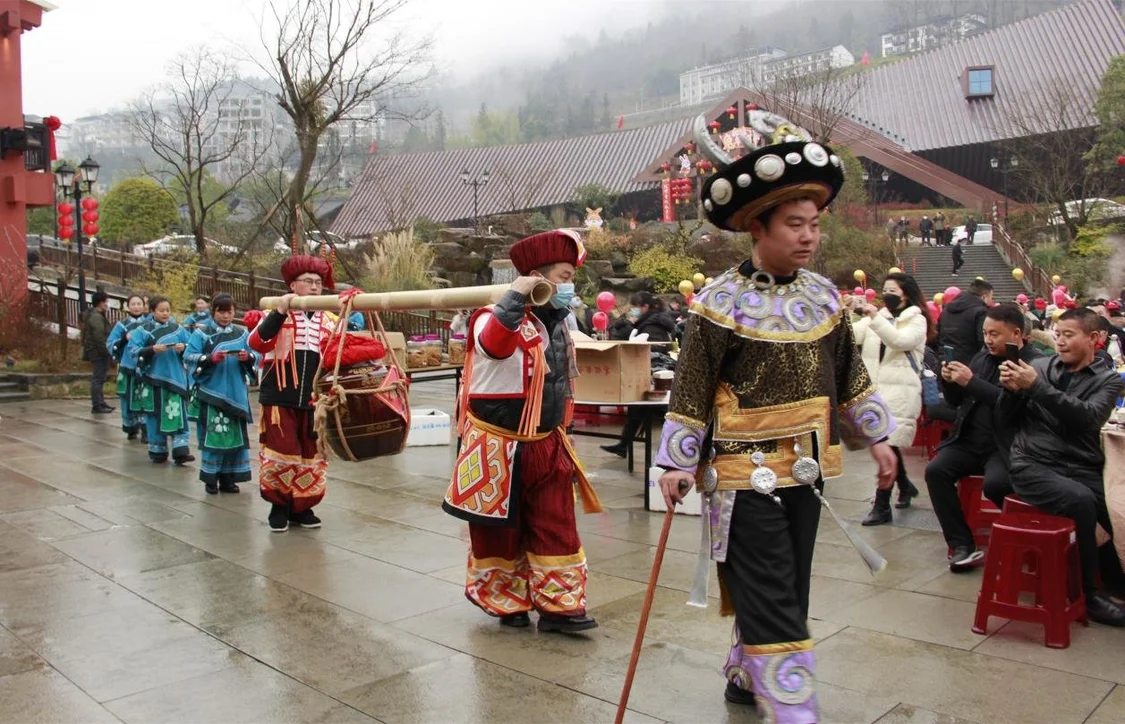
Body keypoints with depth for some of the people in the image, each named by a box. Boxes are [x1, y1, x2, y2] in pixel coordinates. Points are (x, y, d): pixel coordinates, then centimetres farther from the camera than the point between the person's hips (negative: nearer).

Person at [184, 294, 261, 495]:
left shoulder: (242, 334, 8)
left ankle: (228, 478, 16)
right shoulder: (202, 333, 0)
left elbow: (257, 356, 4)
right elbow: (189, 357, -6)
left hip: (236, 393, 3)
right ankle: (210, 478, 6)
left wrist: (248, 357, -17)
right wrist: (210, 358, -21)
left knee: (236, 435, 6)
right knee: (213, 434, -6)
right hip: (211, 392, -3)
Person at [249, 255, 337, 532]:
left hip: (314, 400, 4)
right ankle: (279, 506, 17)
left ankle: (302, 507, 22)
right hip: (280, 399, -3)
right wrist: (280, 312, -23)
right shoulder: (278, 315, -1)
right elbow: (257, 343, -17)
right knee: (280, 453, -1)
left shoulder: (328, 321, 10)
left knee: (311, 456, 8)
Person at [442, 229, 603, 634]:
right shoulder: (501, 317, -18)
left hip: (545, 446, 7)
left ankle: (557, 606, 17)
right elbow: (492, 343, -45)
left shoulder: (557, 324, 8)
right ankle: (505, 602, 27)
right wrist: (517, 294, -44)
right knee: (500, 532, 9)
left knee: (557, 529, 7)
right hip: (499, 447, -7)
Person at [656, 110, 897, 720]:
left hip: (806, 470, 7)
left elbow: (848, 373, 15)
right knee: (772, 600, -3)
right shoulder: (720, 302, -12)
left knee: (786, 591, 17)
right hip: (746, 473, -6)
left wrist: (875, 437, 16)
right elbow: (691, 387, -10)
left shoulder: (823, 296, 5)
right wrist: (677, 463, -10)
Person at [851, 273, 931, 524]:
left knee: (888, 445, -9)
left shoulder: (917, 320, -1)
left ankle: (882, 506, -3)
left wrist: (875, 317, -29)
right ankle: (905, 486, 38)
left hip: (900, 393, -5)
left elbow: (901, 341, -21)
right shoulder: (877, 317, 12)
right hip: (874, 390, 5)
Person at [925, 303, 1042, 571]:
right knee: (935, 470, -16)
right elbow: (955, 400, 18)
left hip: (1006, 447, -6)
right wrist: (950, 381, -4)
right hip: (969, 441, 6)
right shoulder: (982, 357, 12)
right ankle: (963, 546, -10)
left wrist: (972, 382, -24)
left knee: (995, 484, -31)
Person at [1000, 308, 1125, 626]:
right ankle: (1089, 594, -15)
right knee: (1081, 501, -30)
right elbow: (1009, 415, 12)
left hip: (1082, 469, 1)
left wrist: (1036, 386, -18)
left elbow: (1088, 417, -12)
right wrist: (1011, 389, -9)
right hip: (1033, 465, -1)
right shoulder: (1040, 367, 10)